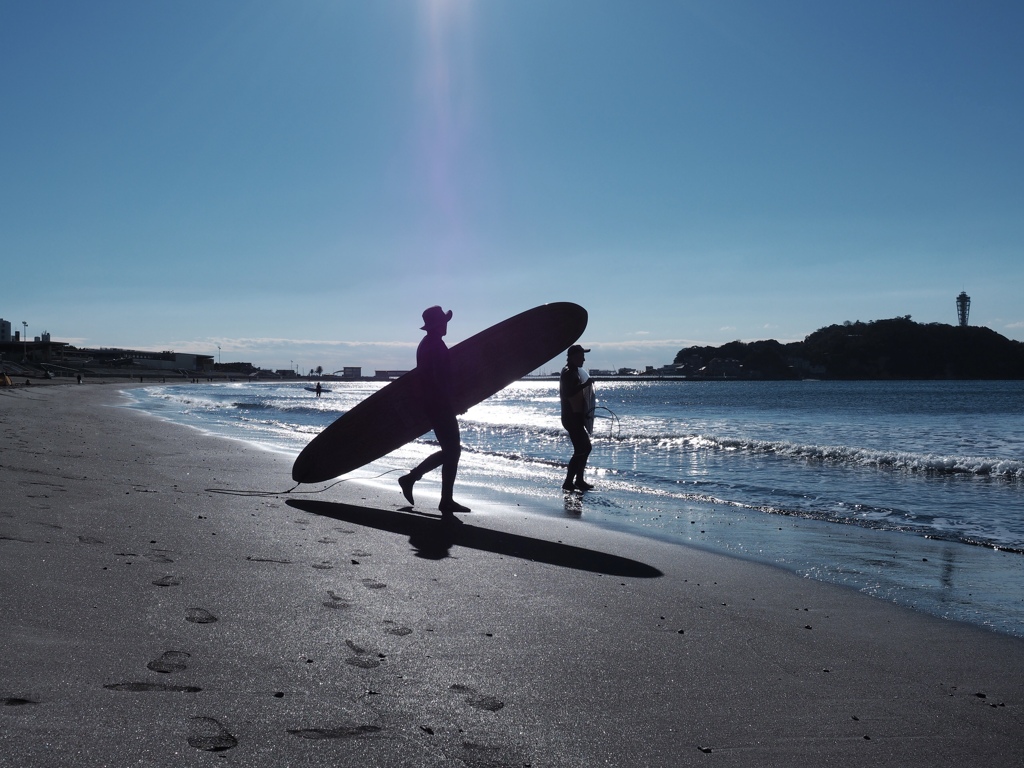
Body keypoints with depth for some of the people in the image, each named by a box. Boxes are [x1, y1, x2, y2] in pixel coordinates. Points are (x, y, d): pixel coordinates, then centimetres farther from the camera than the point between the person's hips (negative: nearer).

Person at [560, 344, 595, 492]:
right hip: (572, 417, -11)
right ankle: (568, 482, -8)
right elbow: (568, 393, -28)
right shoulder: (568, 373, -15)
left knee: (585, 448, 14)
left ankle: (579, 480, 20)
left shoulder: (574, 372, 17)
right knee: (581, 450, -11)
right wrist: (585, 384, -26)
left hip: (577, 417, 11)